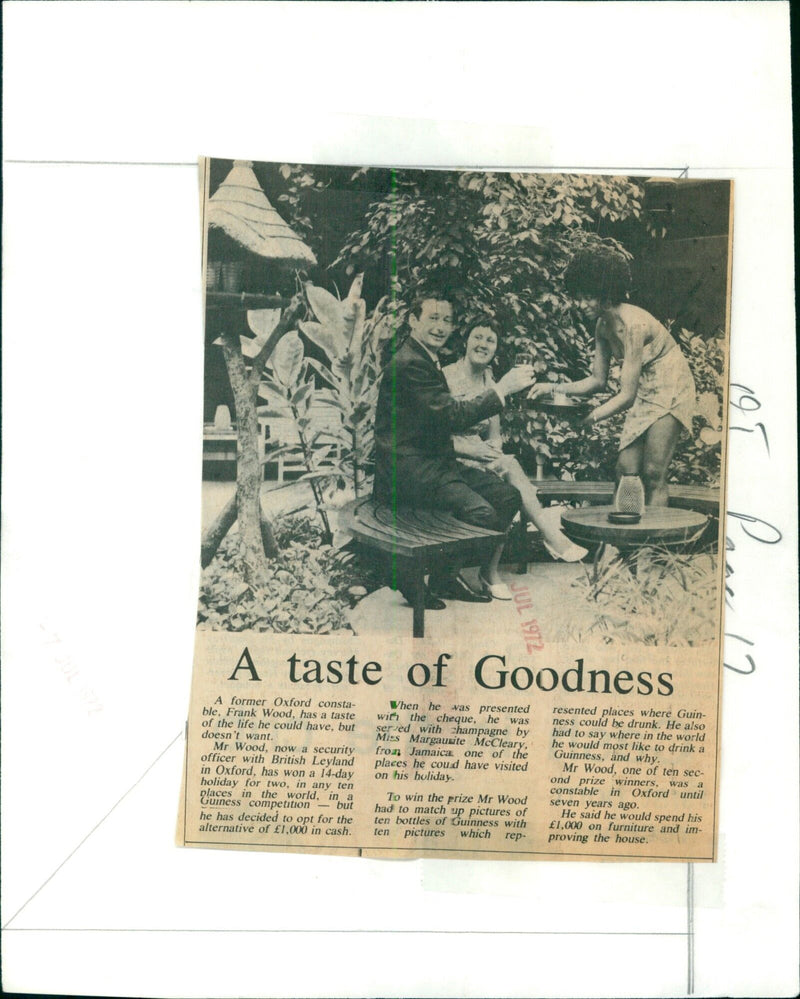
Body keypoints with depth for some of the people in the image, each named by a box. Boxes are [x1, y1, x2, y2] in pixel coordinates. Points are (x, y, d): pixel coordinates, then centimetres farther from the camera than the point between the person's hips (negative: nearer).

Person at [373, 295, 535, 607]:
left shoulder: (426, 360, 18)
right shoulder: (408, 364, -16)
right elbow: (453, 416, -23)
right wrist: (503, 388, -19)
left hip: (433, 461, 10)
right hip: (407, 468, -10)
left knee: (508, 497, 0)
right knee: (481, 513, -24)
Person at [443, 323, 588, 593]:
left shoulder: (489, 381, 14)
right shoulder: (447, 377, -7)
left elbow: (494, 435, 14)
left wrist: (493, 449, -11)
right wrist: (470, 449, -23)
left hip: (480, 457, 6)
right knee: (509, 467, -30)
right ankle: (551, 534, -24)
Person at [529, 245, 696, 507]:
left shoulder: (633, 323, -28)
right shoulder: (603, 325, -2)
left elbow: (626, 395, -28)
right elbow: (598, 380, 5)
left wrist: (588, 419, -30)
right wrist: (552, 388, -5)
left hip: (669, 387, -8)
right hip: (643, 391, 8)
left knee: (653, 474, -11)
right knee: (626, 470, 1)